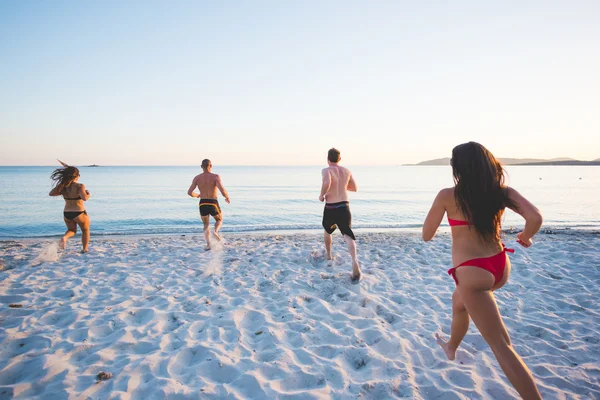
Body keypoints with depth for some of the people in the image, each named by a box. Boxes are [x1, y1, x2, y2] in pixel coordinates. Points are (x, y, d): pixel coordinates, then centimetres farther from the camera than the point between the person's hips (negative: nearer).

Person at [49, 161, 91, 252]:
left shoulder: (63, 187, 0)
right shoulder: (80, 186, -16)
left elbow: (51, 193, 10)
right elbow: (84, 198, -30)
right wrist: (88, 194, -8)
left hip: (66, 214, 5)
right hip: (79, 214, -4)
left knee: (72, 230, 28)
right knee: (85, 230, 22)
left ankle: (64, 237, -4)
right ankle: (85, 249, 24)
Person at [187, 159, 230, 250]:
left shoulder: (197, 178, 2)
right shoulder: (216, 177, -8)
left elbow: (190, 192, -4)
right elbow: (222, 190, -21)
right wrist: (227, 197, 1)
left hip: (202, 205, 2)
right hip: (213, 205, -2)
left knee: (206, 225, 24)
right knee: (219, 220, 26)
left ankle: (208, 244, 3)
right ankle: (215, 231, -8)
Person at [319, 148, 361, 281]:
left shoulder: (326, 170, -9)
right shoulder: (346, 171, 7)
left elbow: (326, 183, -31)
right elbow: (355, 188, 16)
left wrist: (321, 195, -13)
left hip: (330, 208, -2)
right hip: (344, 207, 2)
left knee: (327, 231, 26)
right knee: (348, 235, -8)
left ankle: (329, 255, 41)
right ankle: (354, 261, -32)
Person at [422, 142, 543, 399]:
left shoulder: (447, 196, -13)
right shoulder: (502, 192, -3)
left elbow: (427, 235, -4)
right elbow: (536, 218, -15)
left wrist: (437, 210, 15)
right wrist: (526, 236, 7)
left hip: (473, 272, -7)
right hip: (500, 266, 7)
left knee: (501, 345, 0)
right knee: (459, 301, 34)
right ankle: (451, 348, 57)